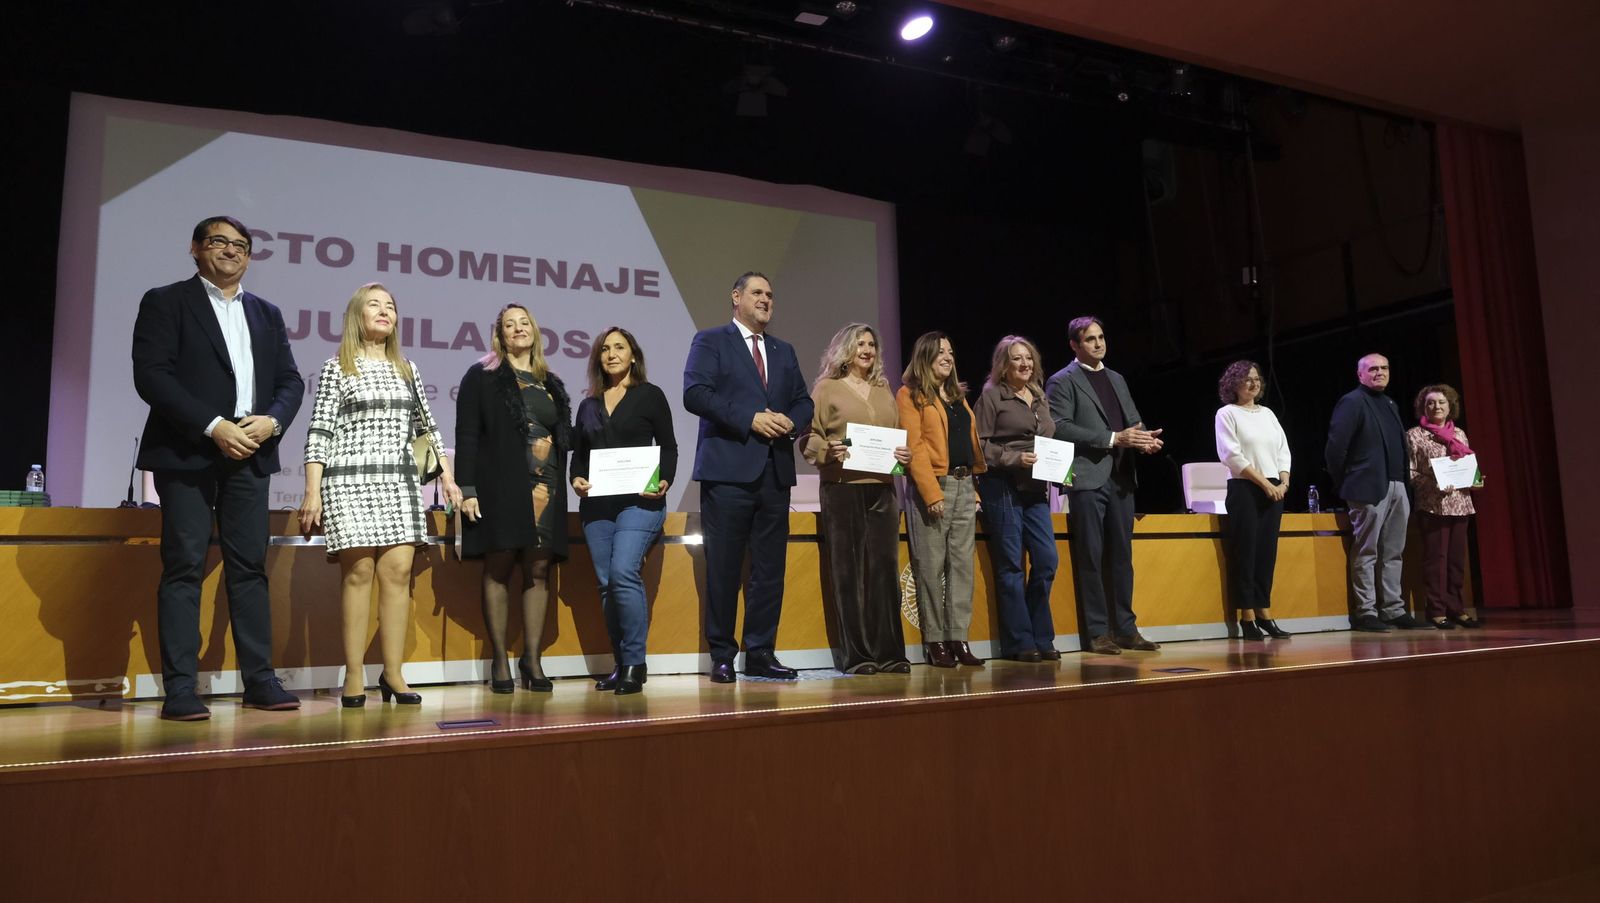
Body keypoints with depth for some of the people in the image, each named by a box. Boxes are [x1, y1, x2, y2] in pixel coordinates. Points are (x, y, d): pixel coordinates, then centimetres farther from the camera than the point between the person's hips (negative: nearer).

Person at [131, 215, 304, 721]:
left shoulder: (266, 314, 18)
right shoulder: (166, 302, 4)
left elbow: (290, 380, 14)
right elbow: (150, 375, -8)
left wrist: (272, 420, -7)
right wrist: (214, 427, -16)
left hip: (249, 453, 4)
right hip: (187, 453, -4)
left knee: (250, 566, 4)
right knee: (185, 567, -5)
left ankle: (259, 680, 8)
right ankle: (180, 690, -2)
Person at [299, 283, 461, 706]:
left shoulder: (407, 370, 16)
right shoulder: (337, 368, 4)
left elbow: (427, 426, 20)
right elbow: (319, 433, -2)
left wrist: (447, 476, 13)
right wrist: (312, 493, -8)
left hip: (399, 482, 4)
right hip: (350, 481, -4)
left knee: (398, 570, -4)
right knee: (358, 571, -6)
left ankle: (393, 672, 1)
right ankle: (354, 676, 0)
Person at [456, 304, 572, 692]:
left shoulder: (551, 383, 19)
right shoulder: (482, 377, 7)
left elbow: (565, 437, 20)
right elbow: (466, 436, 0)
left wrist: (571, 478, 7)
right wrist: (467, 489, -10)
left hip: (546, 489, 4)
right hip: (501, 487, -4)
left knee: (539, 570, 1)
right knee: (499, 569, -3)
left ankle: (532, 659, 7)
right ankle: (500, 661, 4)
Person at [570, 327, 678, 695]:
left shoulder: (650, 395, 4)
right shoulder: (589, 405, 17)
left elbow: (668, 446, 2)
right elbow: (578, 453, 18)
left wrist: (664, 481, -14)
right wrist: (576, 478, -3)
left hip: (639, 499, -5)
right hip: (597, 503, 5)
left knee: (623, 572, -20)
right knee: (606, 582, 4)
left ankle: (635, 663, -11)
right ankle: (621, 665, 14)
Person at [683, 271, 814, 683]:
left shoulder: (784, 351, 22)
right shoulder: (710, 341, 4)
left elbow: (804, 402, 19)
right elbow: (694, 394, -9)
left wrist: (790, 421, -4)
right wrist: (750, 419, -15)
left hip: (775, 471, 5)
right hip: (728, 470, -5)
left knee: (770, 568, 6)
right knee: (723, 568, -2)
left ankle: (761, 654, 14)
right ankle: (722, 656, 7)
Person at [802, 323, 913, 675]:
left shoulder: (884, 391, 18)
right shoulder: (827, 388, 5)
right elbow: (808, 437, 0)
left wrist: (905, 454, 1)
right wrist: (828, 450, -19)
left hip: (882, 488, 4)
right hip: (842, 488, -4)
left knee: (885, 567, 2)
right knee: (848, 569, -2)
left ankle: (889, 652, 8)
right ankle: (855, 655, 4)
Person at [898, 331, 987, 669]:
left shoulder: (957, 395, 21)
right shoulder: (910, 395, -1)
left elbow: (973, 441, 19)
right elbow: (914, 447, -9)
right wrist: (932, 493, -17)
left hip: (964, 486, 7)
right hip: (933, 486, -7)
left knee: (962, 565, 5)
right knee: (931, 567, -3)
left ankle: (959, 639, 10)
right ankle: (934, 642, 3)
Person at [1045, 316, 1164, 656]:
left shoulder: (1117, 379, 20)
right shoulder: (1062, 382, -1)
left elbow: (1133, 421, 22)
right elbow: (1059, 427, -12)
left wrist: (1144, 438, -2)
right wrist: (1112, 439, -16)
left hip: (1120, 478, 6)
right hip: (1087, 478, -6)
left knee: (1121, 555, 8)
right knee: (1091, 557, -2)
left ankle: (1126, 628, 14)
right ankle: (1098, 632, 3)